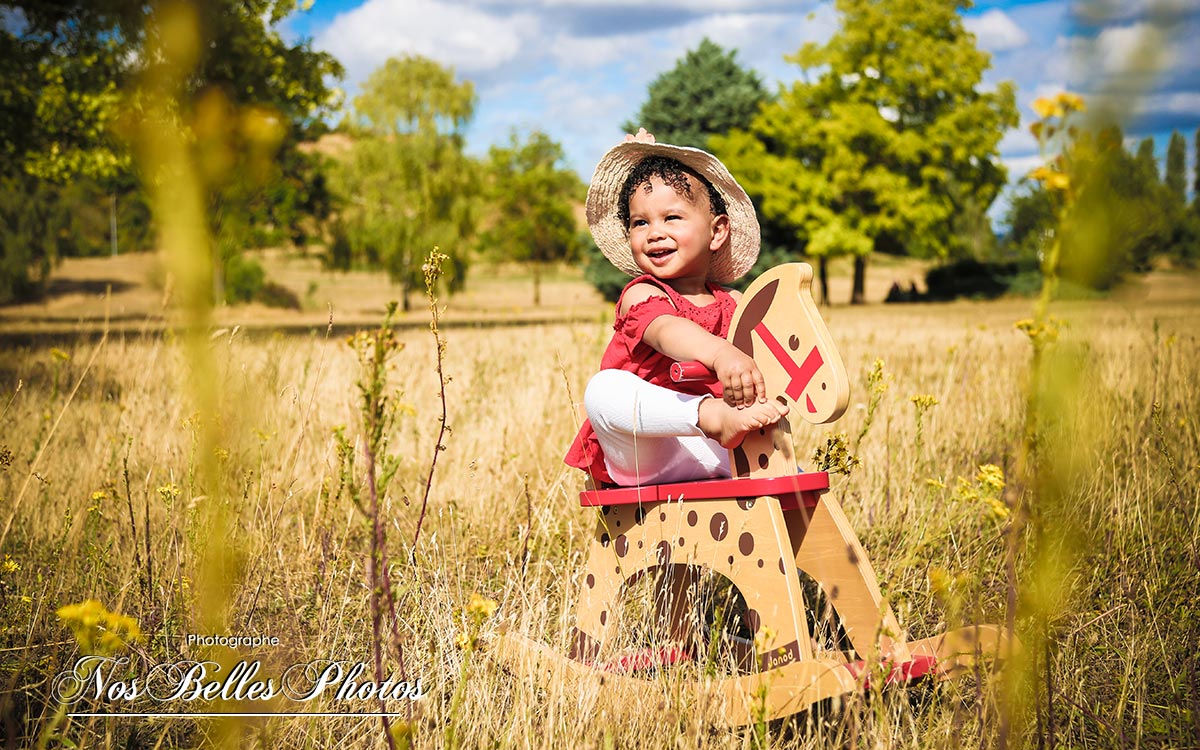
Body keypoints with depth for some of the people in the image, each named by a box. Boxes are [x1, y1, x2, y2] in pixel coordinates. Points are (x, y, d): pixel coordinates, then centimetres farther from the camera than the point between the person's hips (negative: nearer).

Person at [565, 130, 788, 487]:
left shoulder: (733, 306, 16)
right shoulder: (641, 295, -3)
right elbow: (666, 331, -25)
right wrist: (720, 354, -44)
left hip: (711, 455, 4)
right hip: (643, 454, -4)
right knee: (604, 388, -35)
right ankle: (717, 416, -49)